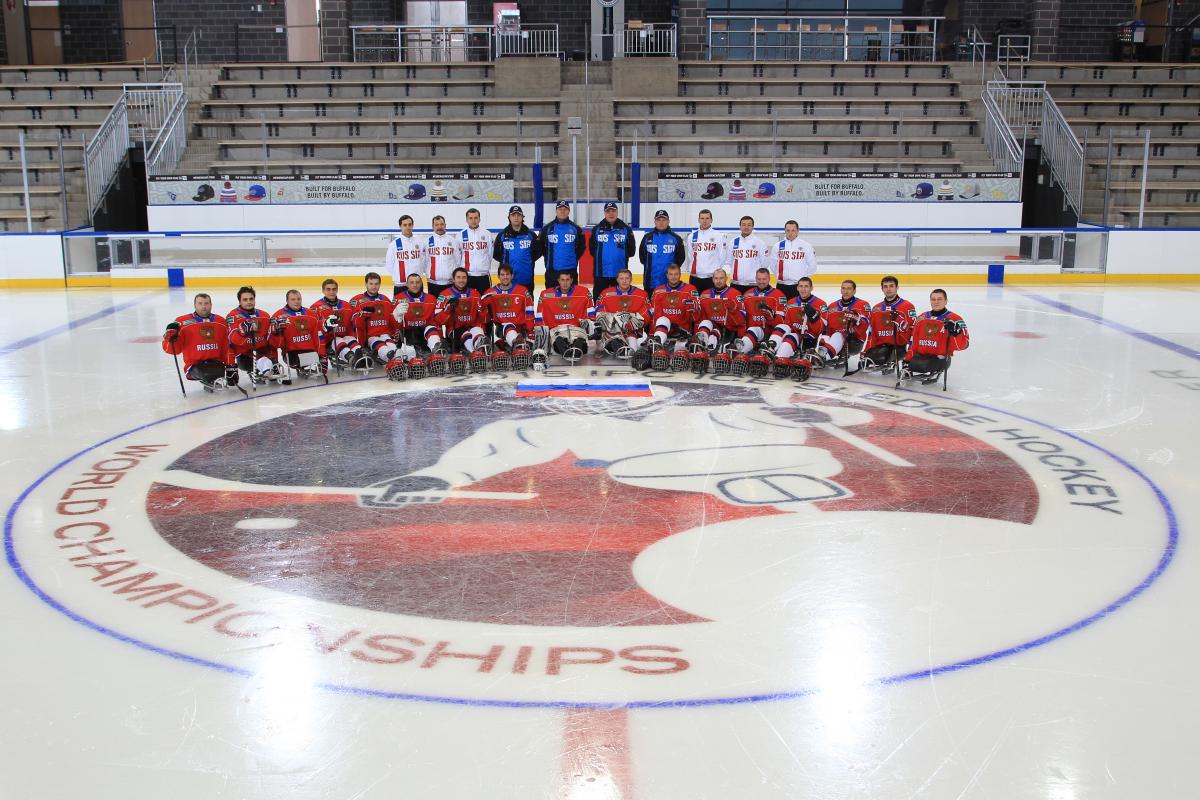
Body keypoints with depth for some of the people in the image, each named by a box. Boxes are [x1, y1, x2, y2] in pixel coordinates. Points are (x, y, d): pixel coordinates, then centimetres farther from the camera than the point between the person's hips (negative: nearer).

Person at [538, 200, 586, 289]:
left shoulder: (575, 228, 4)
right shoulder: (548, 228, 3)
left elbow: (582, 246, 11)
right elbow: (540, 245, 8)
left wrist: (574, 258, 3)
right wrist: (549, 257, 3)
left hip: (570, 270, 0)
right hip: (552, 270, 0)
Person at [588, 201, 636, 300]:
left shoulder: (626, 229, 4)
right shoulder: (597, 229, 5)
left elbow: (631, 251, 4)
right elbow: (592, 249, 5)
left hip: (620, 273, 0)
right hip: (601, 272, 0)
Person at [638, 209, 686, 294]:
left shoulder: (676, 238, 4)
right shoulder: (647, 238, 7)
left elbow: (681, 256, 7)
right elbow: (641, 255, 13)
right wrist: (648, 266, 5)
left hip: (670, 282, -1)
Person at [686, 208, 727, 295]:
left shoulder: (719, 236, -1)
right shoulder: (692, 236, 9)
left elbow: (724, 258, 0)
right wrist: (690, 271, 10)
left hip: (712, 278, -3)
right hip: (695, 278, 3)